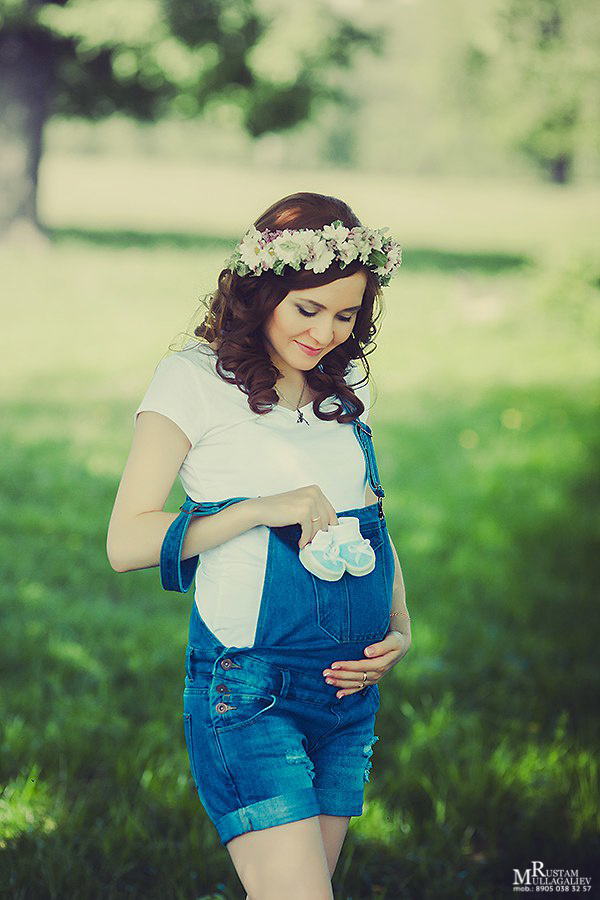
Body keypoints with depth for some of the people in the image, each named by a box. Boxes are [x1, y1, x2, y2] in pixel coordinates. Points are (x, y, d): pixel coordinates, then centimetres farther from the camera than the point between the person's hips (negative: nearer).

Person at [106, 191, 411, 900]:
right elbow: (126, 541, -9)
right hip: (248, 682, -6)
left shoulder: (346, 388, 14)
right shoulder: (195, 378, -5)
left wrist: (400, 633, 5)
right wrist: (263, 509, -18)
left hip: (349, 684, 6)